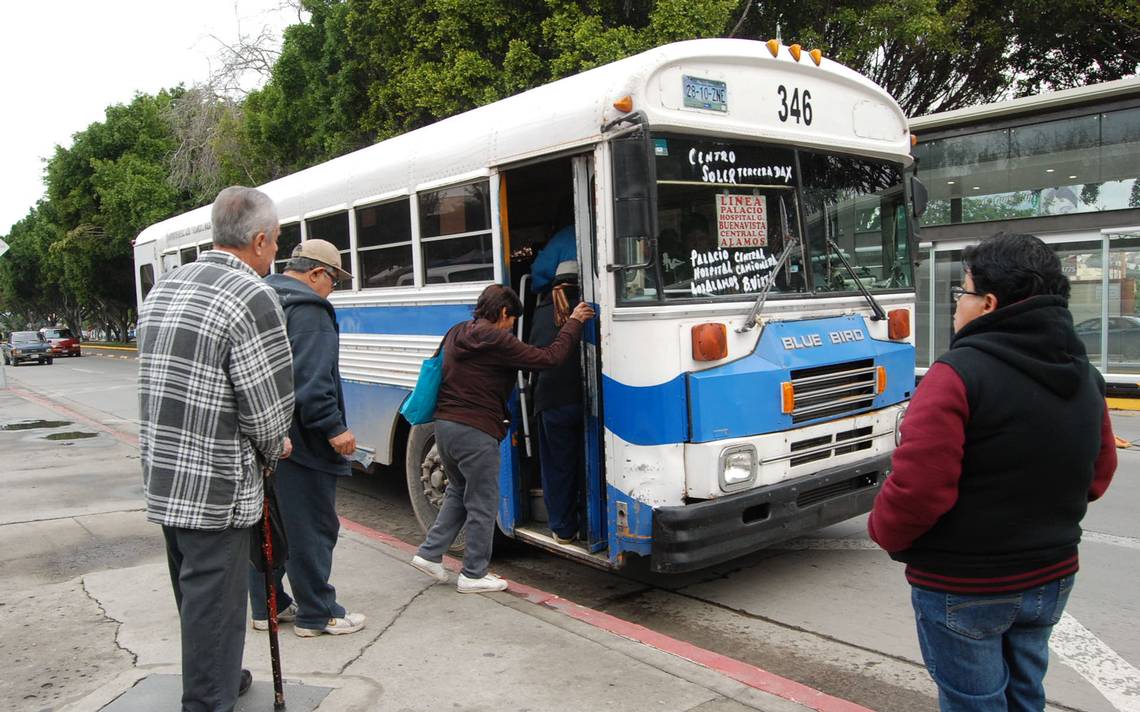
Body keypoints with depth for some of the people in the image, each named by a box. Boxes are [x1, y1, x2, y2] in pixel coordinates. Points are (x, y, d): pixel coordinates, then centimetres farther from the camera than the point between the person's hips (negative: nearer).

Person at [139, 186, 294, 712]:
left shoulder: (164, 288, 11)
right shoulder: (253, 298, -17)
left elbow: (160, 381, 14)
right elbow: (268, 408, -17)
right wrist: (274, 449, 4)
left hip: (162, 479, 9)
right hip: (215, 489, -9)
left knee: (193, 593, 22)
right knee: (214, 600, 3)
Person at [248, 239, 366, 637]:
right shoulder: (308, 310, -15)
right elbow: (311, 379, -25)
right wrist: (334, 428, -22)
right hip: (297, 440, -10)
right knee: (312, 528, 0)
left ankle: (266, 606, 27)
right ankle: (316, 614, 9)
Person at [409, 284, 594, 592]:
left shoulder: (456, 333, 10)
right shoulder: (497, 341, -14)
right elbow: (549, 358, -14)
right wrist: (573, 322, -2)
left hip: (444, 424, 9)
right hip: (475, 432, -9)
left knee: (458, 492, 25)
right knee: (482, 504, 5)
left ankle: (429, 553, 23)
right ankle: (473, 575, 14)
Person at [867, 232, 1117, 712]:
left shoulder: (959, 373, -24)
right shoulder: (1085, 377, 2)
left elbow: (918, 487, -28)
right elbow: (1098, 475, 13)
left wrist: (883, 531, -9)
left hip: (963, 588, -7)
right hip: (1052, 578, 8)